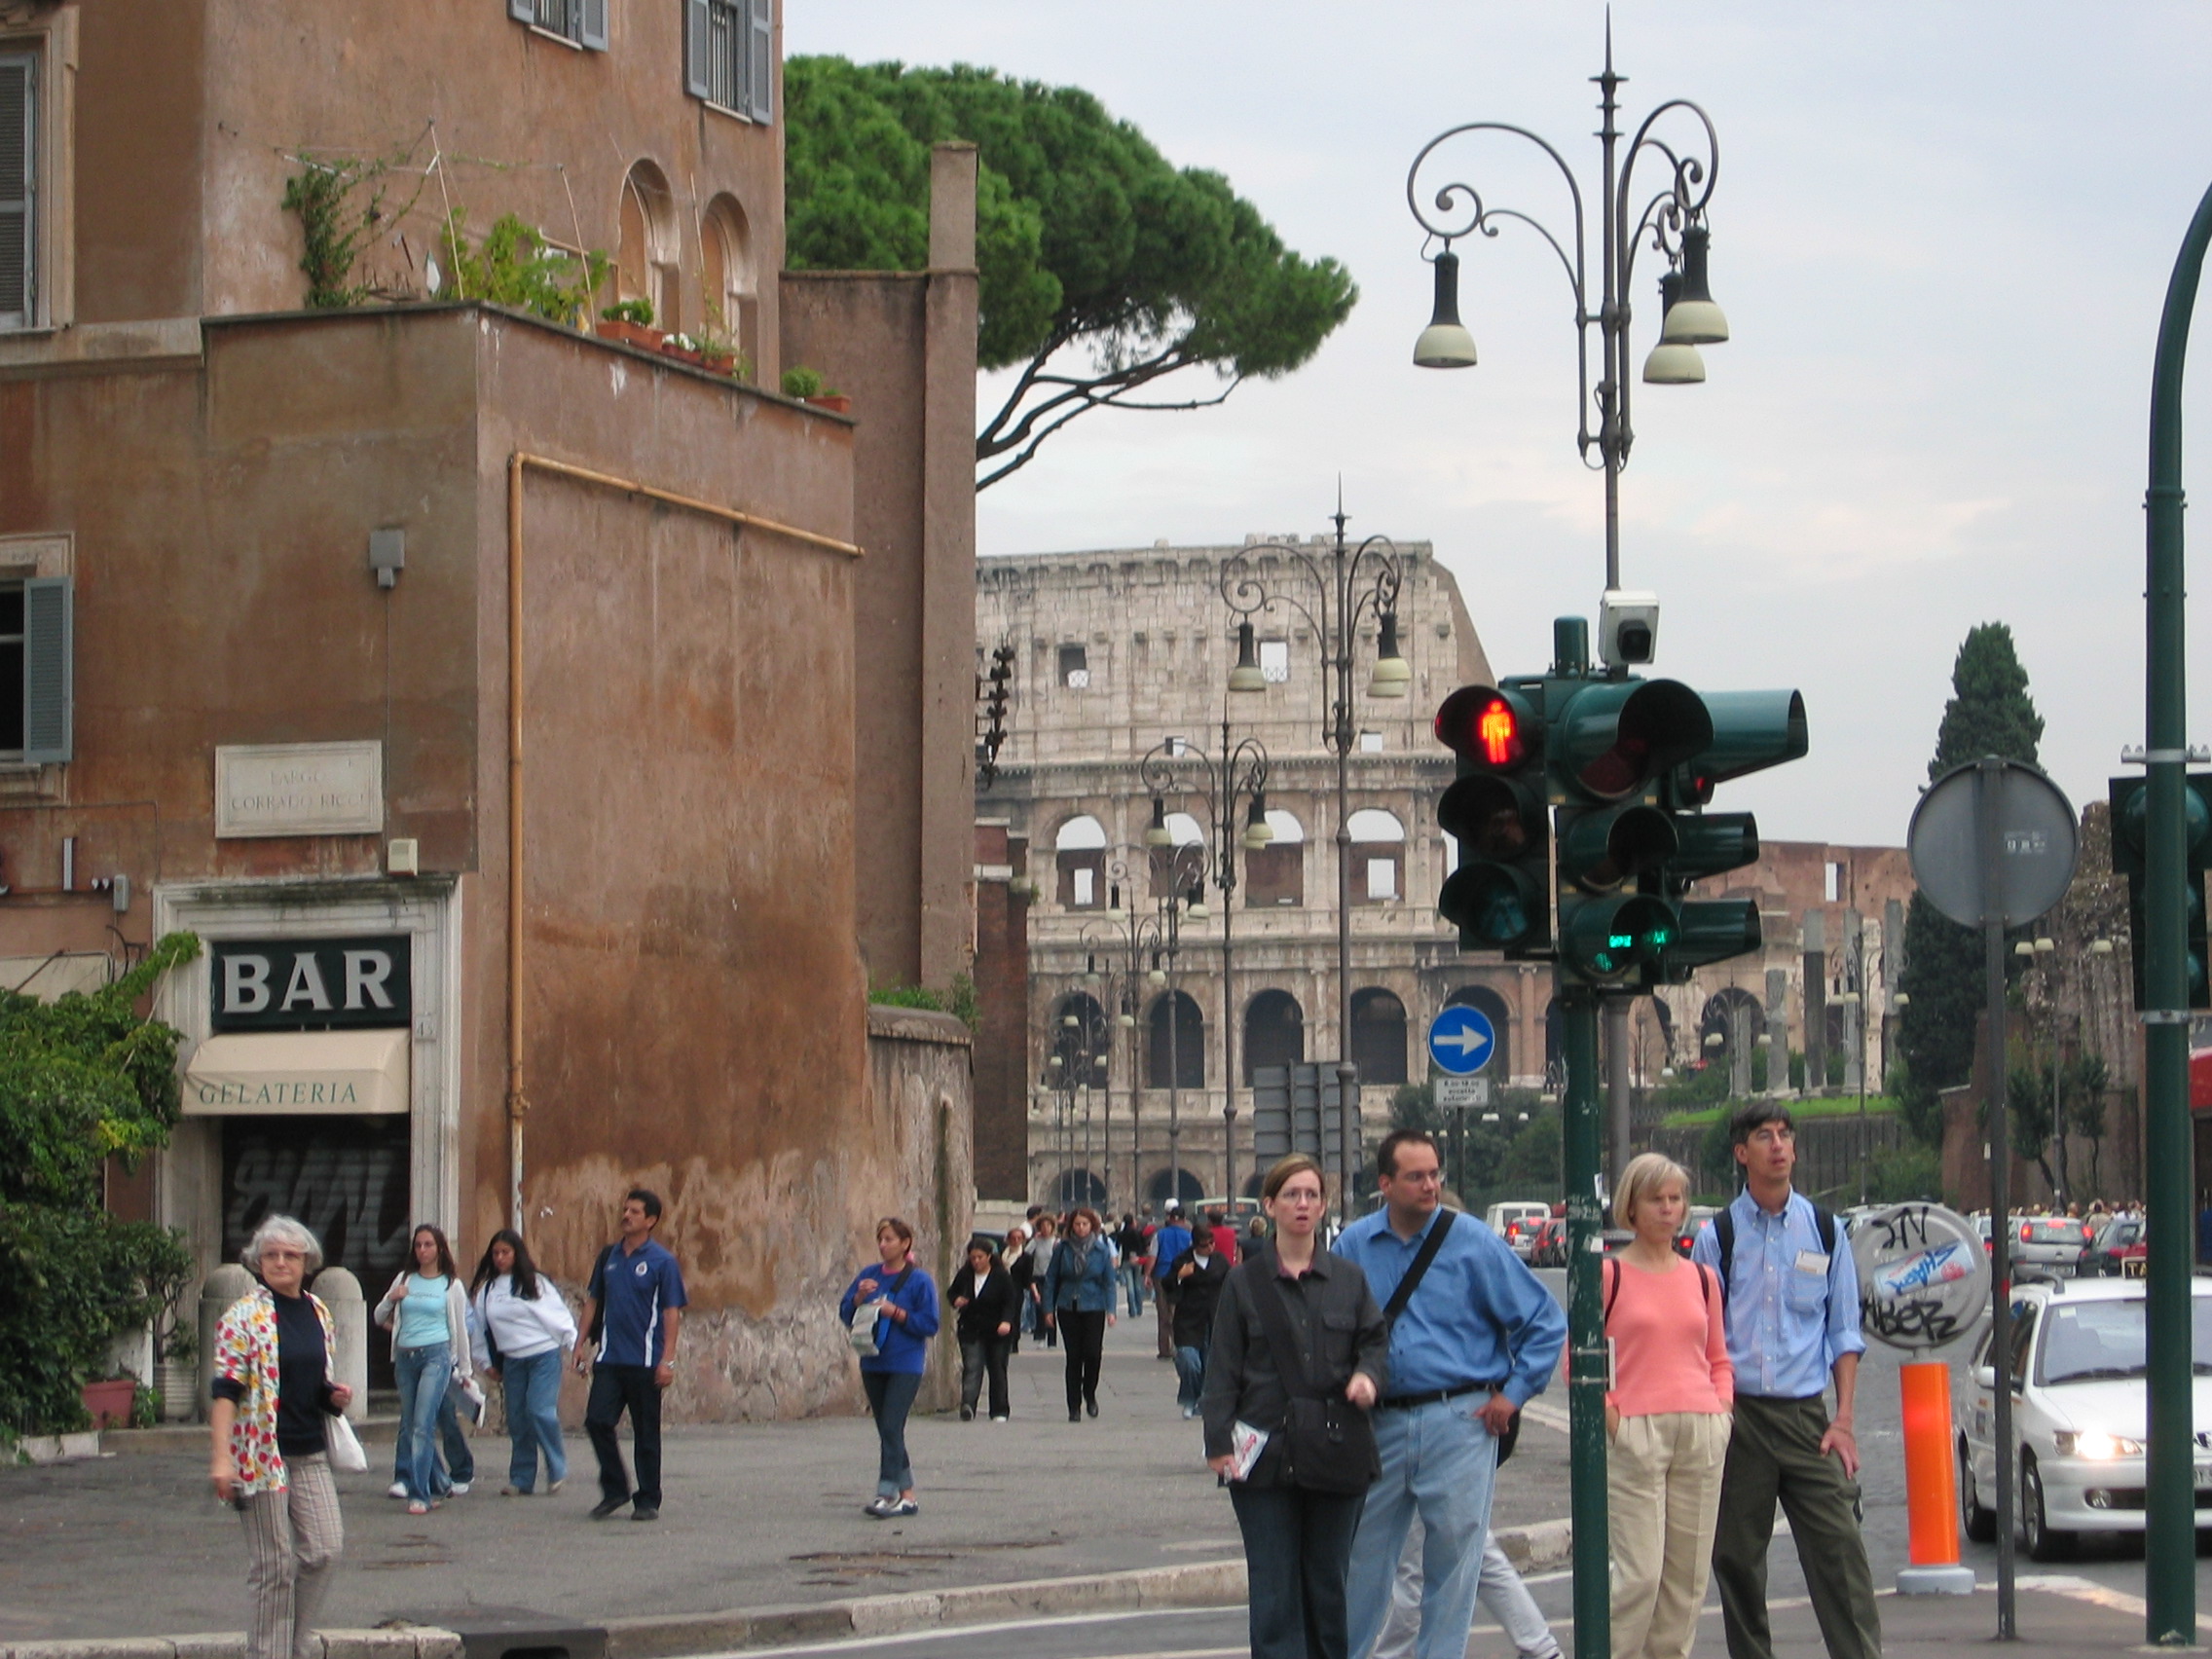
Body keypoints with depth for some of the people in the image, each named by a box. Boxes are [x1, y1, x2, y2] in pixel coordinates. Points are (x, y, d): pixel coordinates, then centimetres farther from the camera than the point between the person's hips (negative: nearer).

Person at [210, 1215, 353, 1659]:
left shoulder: (318, 1312, 12)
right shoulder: (244, 1315, -7)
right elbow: (226, 1390, -13)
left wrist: (334, 1395, 2)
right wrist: (221, 1456, -22)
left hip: (311, 1455, 6)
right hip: (262, 1454, -6)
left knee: (325, 1550, -2)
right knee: (274, 1565, -2)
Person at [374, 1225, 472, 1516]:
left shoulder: (451, 1284, 4)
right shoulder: (404, 1280, 13)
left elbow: (460, 1328, 9)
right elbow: (379, 1317, 18)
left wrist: (464, 1369, 11)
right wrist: (391, 1299, -3)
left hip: (436, 1355, -5)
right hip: (405, 1357, 5)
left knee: (423, 1425, -15)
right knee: (409, 1426, 6)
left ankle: (419, 1494, -18)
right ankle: (434, 1486, 17)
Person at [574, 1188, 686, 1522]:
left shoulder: (662, 1262, -5)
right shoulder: (609, 1256, 10)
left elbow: (672, 1313, -7)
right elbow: (593, 1300, 18)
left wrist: (667, 1360, -13)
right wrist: (582, 1342, 11)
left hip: (645, 1362, -4)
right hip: (609, 1358, 4)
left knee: (646, 1433, 3)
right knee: (597, 1420, -6)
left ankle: (648, 1501, 12)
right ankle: (614, 1490, 8)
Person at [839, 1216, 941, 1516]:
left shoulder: (919, 1280, -6)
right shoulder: (869, 1275, 8)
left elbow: (930, 1325, -9)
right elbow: (845, 1313, 8)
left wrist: (895, 1312, -17)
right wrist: (859, 1297, -10)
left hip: (905, 1365, -6)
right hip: (872, 1363, 6)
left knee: (891, 1428, -14)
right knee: (886, 1431, 9)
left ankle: (887, 1495, -15)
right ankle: (907, 1495, 17)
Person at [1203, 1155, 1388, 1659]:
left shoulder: (1349, 1280, 9)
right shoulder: (1245, 1283, 3)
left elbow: (1376, 1339, 11)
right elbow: (1222, 1370, 1)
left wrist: (1368, 1376, -12)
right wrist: (1220, 1441, -8)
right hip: (1265, 1456, -2)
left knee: (1328, 1579, 8)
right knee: (1274, 1584, -4)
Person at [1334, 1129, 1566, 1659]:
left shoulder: (1473, 1243, -3)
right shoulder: (1354, 1246, 5)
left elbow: (1545, 1322, 1)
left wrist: (1513, 1395, -2)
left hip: (1459, 1421, -3)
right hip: (1381, 1422, 3)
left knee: (1454, 1554, 2)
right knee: (1366, 1553, 8)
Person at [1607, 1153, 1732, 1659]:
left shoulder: (1702, 1278, 15)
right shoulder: (1608, 1274, 1)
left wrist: (1722, 1412, 5)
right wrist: (1612, 1420, -10)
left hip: (1702, 1433, 5)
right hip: (1636, 1434, -5)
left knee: (1689, 1573, 5)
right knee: (1640, 1574, -11)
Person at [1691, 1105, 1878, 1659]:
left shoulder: (1824, 1230, 9)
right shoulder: (1717, 1236, 4)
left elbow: (1844, 1334, 10)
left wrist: (1844, 1419, 0)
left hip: (1806, 1415, 0)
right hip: (1736, 1416, 0)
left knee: (1839, 1551, -8)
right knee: (1737, 1560, 3)